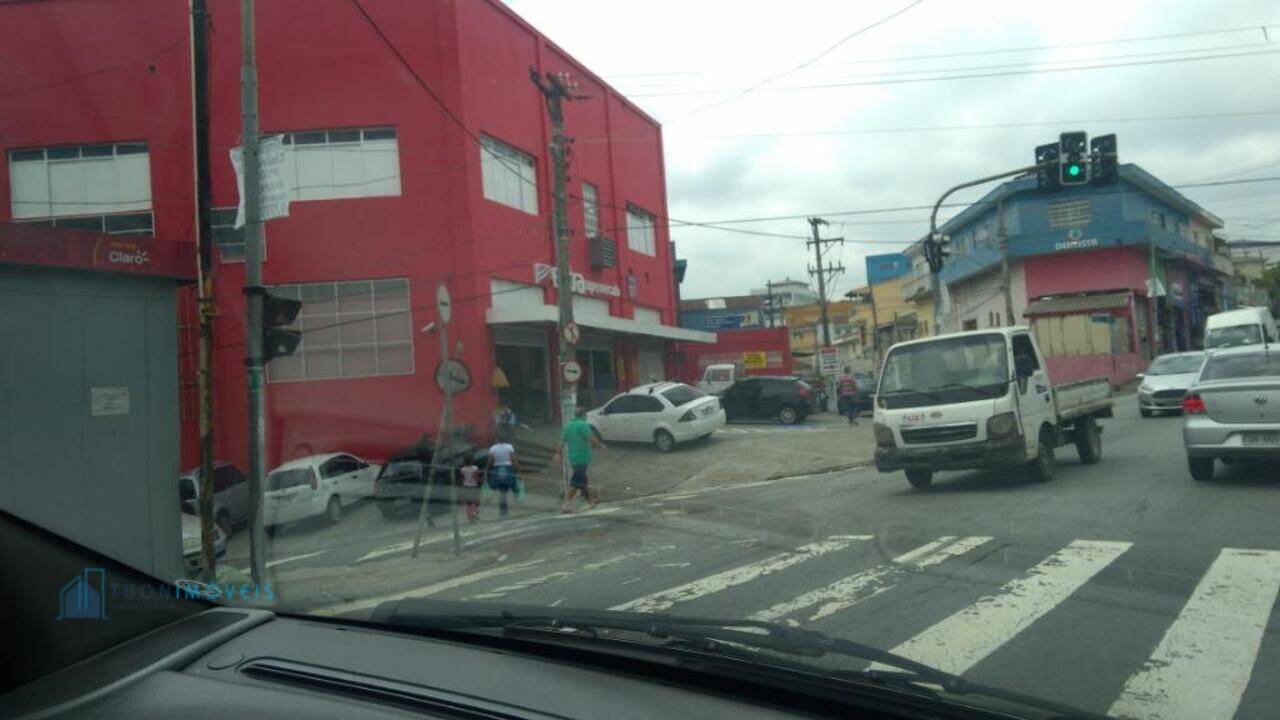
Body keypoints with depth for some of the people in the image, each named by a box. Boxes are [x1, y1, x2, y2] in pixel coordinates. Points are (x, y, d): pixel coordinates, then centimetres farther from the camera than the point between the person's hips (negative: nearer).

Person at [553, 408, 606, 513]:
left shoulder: (568, 426, 11)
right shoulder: (583, 425, -10)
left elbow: (562, 442, 10)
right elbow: (591, 438, -17)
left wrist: (558, 454, 13)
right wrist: (601, 445, -3)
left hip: (573, 457, 8)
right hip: (583, 457, -7)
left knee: (582, 480, 18)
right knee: (576, 482, -6)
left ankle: (590, 500, 30)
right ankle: (567, 503, -10)